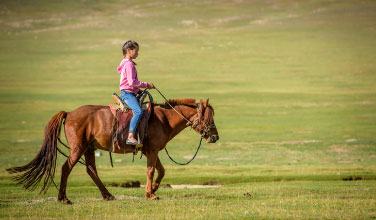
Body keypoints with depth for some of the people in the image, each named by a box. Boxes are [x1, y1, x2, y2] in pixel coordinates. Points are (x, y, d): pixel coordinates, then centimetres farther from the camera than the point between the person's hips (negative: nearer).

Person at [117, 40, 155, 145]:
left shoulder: (128, 63, 21)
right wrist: (145, 84, -12)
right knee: (138, 111, -30)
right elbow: (131, 82, -21)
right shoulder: (129, 64, -12)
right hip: (127, 93, -11)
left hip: (130, 93, 11)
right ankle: (130, 136, -39)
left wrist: (141, 89, 16)